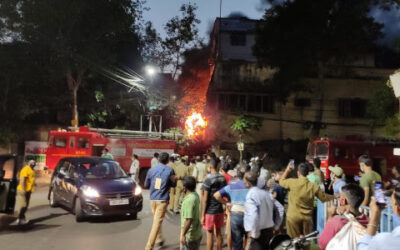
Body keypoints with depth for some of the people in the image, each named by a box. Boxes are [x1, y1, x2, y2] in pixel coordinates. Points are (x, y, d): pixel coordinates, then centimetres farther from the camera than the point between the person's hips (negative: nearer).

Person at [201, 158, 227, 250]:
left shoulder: (208, 179, -16)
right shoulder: (223, 178, 1)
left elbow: (205, 199, -14)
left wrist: (202, 215, -9)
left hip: (210, 211, -5)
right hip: (220, 210, 5)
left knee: (210, 234, 4)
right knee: (218, 232, 16)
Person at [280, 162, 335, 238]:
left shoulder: (292, 182, -11)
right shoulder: (313, 186, -5)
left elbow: (281, 181, 8)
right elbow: (324, 198, 7)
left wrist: (287, 170, 19)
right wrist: (335, 196, 24)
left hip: (293, 217, -2)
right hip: (307, 217, 2)